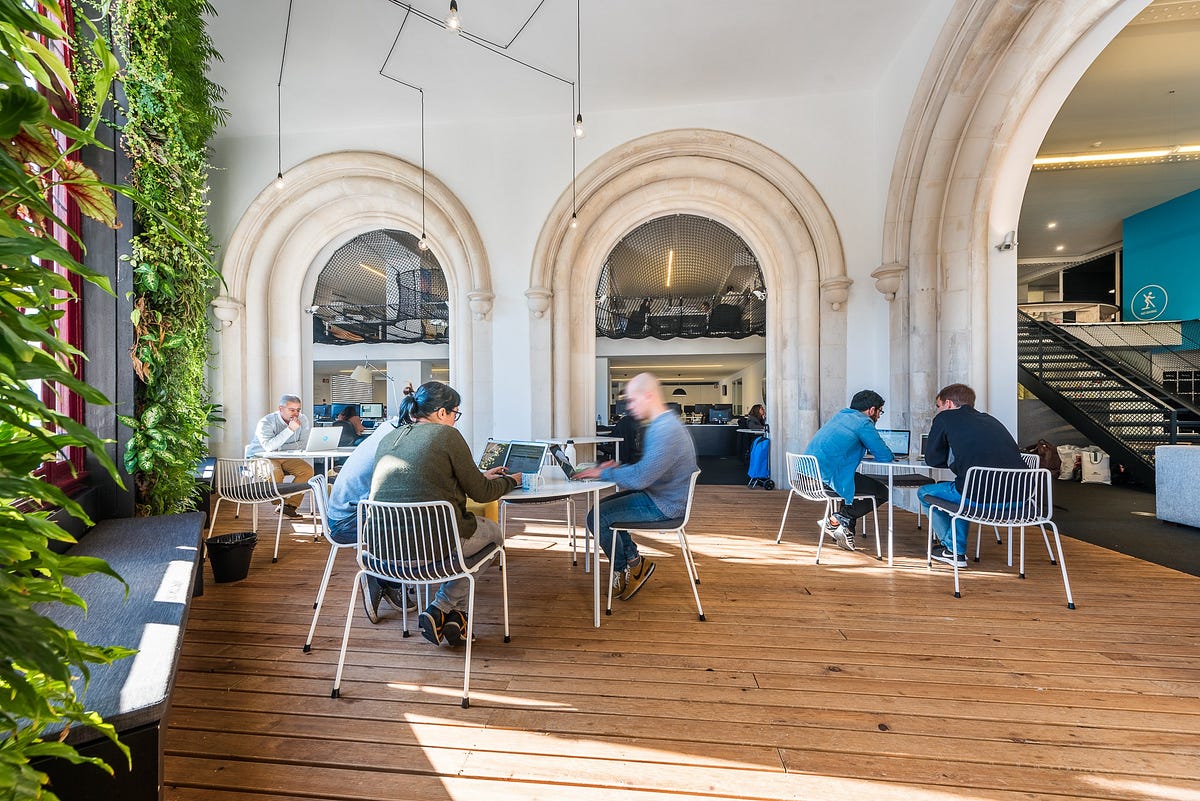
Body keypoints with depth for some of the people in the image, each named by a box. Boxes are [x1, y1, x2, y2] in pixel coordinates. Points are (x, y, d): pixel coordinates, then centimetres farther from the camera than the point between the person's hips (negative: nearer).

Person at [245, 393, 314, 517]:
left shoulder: (302, 420, -4)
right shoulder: (266, 422, -17)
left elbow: (305, 444, -10)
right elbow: (268, 447, -32)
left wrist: (280, 448, -17)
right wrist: (290, 429, -35)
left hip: (284, 457, 5)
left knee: (307, 470, -20)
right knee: (275, 472, -35)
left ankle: (290, 505, -16)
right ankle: (280, 504, -11)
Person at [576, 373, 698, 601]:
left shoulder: (664, 431, -27)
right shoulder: (663, 423, 8)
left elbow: (639, 478, -30)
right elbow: (647, 468, 17)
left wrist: (604, 473, -17)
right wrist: (618, 466, 5)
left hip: (663, 505, -11)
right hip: (660, 495, 11)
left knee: (597, 517, -10)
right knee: (604, 505, 17)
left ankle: (624, 568, 13)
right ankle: (633, 561, 17)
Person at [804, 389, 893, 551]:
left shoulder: (841, 415, 22)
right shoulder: (863, 423, -4)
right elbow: (884, 456, -3)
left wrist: (887, 455, 28)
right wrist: (891, 456, 23)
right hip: (827, 478, -9)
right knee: (882, 492, 4)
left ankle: (846, 527, 21)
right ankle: (838, 519, 0)